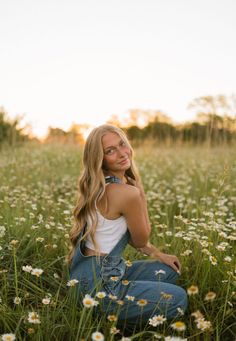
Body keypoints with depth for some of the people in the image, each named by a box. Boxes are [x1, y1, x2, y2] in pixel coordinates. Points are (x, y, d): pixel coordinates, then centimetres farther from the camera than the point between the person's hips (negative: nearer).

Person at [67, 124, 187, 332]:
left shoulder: (100, 187, 5)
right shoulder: (128, 193, -23)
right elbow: (141, 240, -7)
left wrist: (159, 255, 17)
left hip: (89, 270, 9)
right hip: (98, 283, -9)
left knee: (170, 271, 23)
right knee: (179, 299, 4)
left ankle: (112, 313, 14)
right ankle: (109, 319, 4)